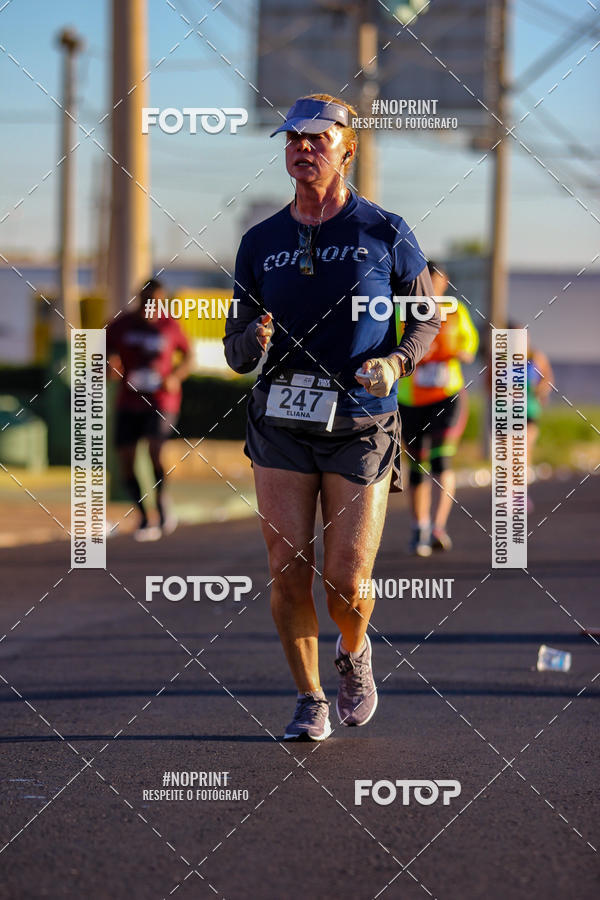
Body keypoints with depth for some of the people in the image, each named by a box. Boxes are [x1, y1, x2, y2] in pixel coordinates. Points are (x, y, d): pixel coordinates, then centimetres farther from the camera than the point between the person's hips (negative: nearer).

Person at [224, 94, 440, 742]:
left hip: (362, 427, -2)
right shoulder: (260, 244, 5)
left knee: (348, 583, -5)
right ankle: (309, 702, 14)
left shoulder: (385, 234, -2)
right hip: (281, 425, 2)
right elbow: (238, 353, 9)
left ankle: (354, 652, 30)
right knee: (288, 572, -4)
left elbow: (426, 317, 10)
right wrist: (253, 342, -15)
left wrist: (395, 362, -10)